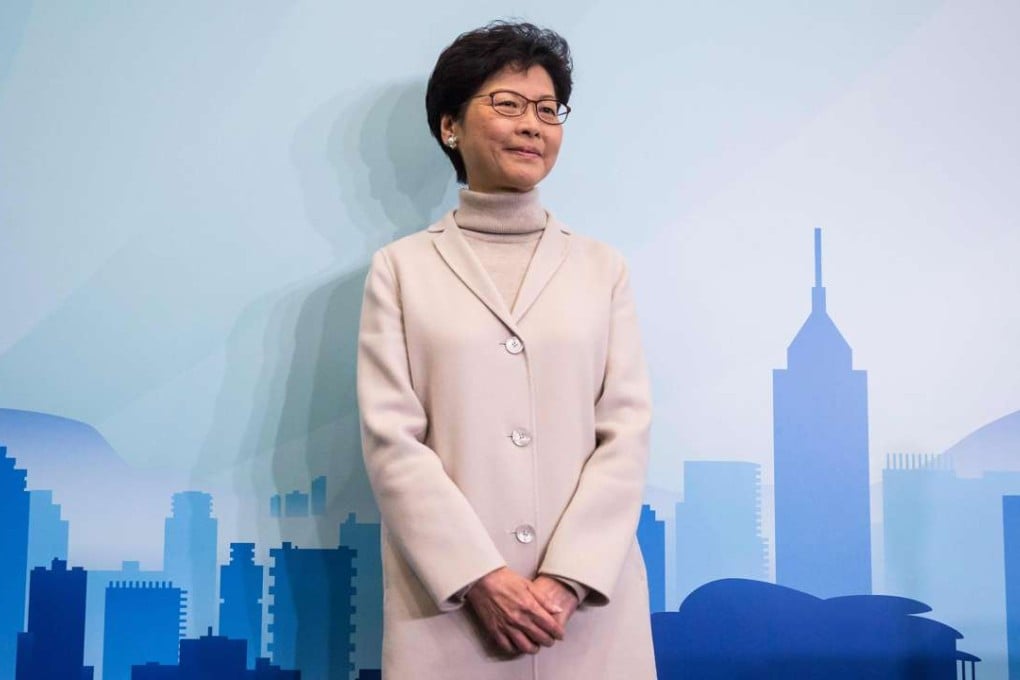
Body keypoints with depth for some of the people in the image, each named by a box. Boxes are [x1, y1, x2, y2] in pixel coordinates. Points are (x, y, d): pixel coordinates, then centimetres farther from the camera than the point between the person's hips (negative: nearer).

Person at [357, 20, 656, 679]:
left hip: (588, 598, 2)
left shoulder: (603, 267, 9)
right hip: (451, 599, -1)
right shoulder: (402, 268, 4)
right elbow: (392, 439, -4)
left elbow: (627, 430, 1)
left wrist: (567, 578, -11)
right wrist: (483, 577, -13)